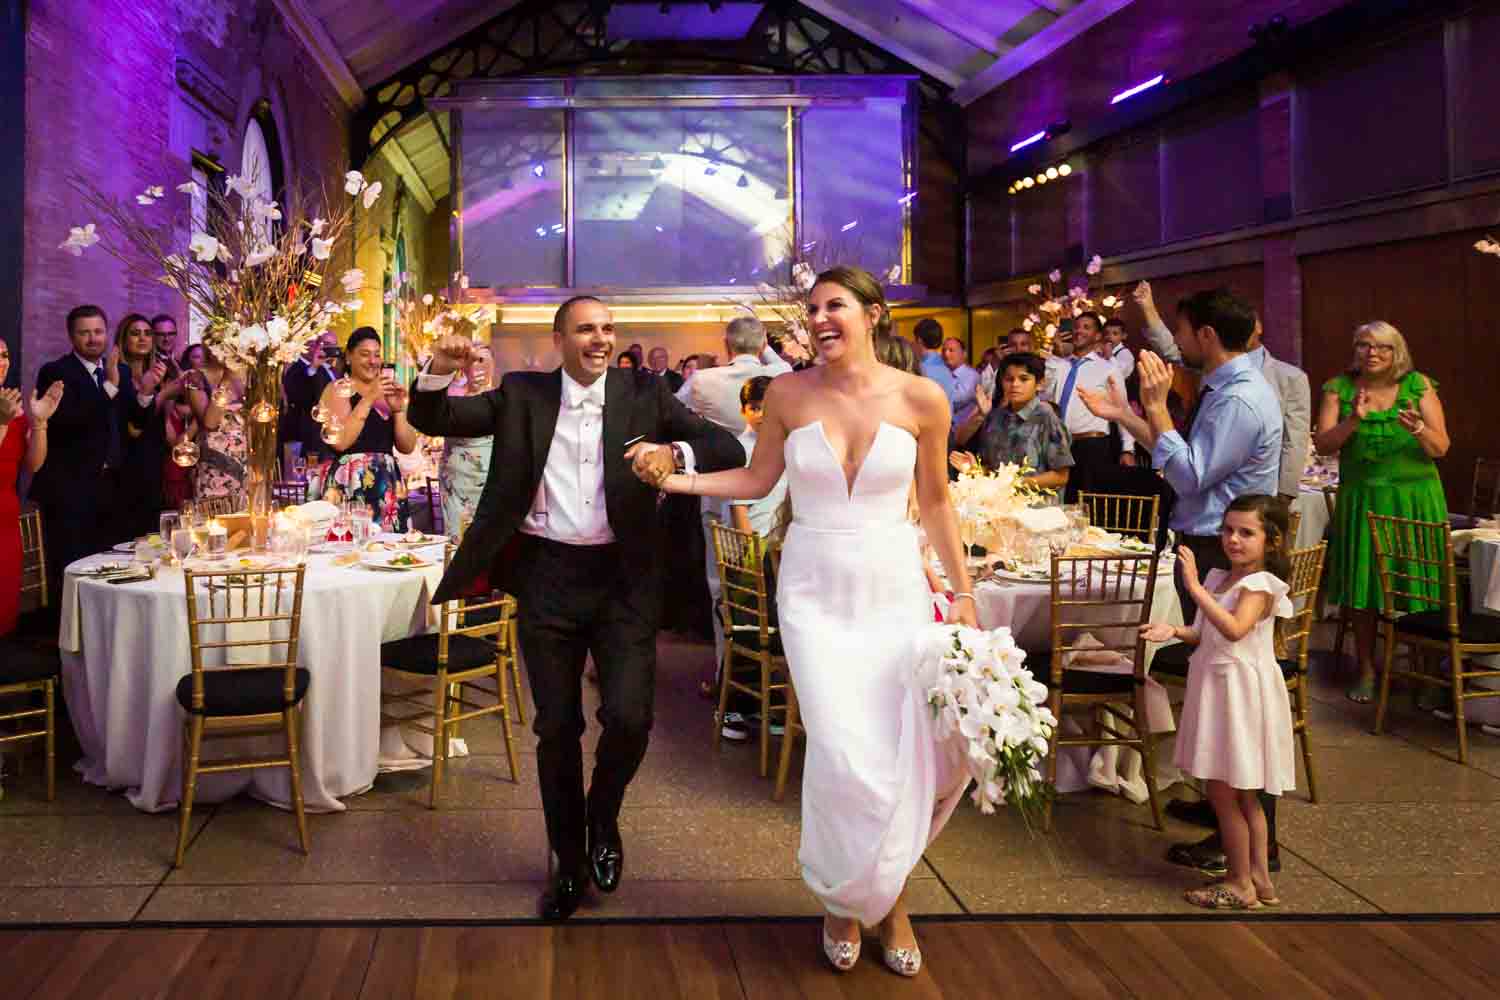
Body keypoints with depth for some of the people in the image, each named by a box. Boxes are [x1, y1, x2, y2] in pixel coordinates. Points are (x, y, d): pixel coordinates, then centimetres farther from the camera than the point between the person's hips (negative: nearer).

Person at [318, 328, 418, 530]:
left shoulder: (388, 393, 17)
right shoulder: (337, 389, 2)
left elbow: (407, 447, 10)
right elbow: (340, 441, -15)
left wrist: (399, 409, -4)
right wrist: (369, 399, -15)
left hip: (389, 485, 5)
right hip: (351, 484, -5)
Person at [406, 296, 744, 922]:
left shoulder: (644, 394, 3)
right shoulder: (521, 395, 5)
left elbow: (727, 450, -3)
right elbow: (432, 421, 2)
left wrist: (675, 452, -24)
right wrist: (437, 373, -19)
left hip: (623, 578, -1)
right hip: (546, 578, 1)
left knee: (629, 718, -11)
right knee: (556, 727, 9)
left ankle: (603, 817, 23)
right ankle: (570, 862, 29)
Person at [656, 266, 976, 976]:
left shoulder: (921, 398, -4)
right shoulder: (788, 394, -3)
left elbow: (935, 502, 5)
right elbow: (758, 479, 6)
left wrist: (962, 592, 7)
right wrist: (679, 479, -6)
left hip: (895, 590, 1)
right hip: (815, 593, 0)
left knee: (901, 752, 0)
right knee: (843, 755, -8)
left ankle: (887, 897, 29)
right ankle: (843, 897, 22)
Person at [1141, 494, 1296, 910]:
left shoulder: (1260, 584, -16)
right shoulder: (1219, 579, 11)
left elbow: (1234, 630, -34)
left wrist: (1195, 586, -35)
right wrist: (1175, 631, -2)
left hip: (1241, 692, -9)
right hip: (1217, 688, 9)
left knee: (1223, 791, -1)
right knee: (1243, 793, 16)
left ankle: (1240, 885, 11)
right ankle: (1259, 878, 26)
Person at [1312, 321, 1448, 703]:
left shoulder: (1419, 386, 1)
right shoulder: (1339, 388, 2)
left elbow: (1441, 448, -4)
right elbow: (1322, 445, -5)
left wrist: (1418, 429, -24)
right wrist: (1353, 421, -21)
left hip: (1414, 499, -1)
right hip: (1361, 499, 1)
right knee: (1362, 587, 3)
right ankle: (1367, 671, 17)